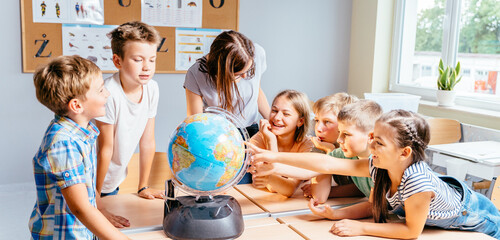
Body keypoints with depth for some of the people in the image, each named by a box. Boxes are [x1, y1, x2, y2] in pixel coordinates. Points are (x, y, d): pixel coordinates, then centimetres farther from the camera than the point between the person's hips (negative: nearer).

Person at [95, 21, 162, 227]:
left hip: (113, 182, 6)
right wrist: (95, 206, -17)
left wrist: (143, 187, 7)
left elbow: (147, 142, -1)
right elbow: (105, 150, -23)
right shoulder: (109, 93, -28)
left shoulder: (152, 89, -10)